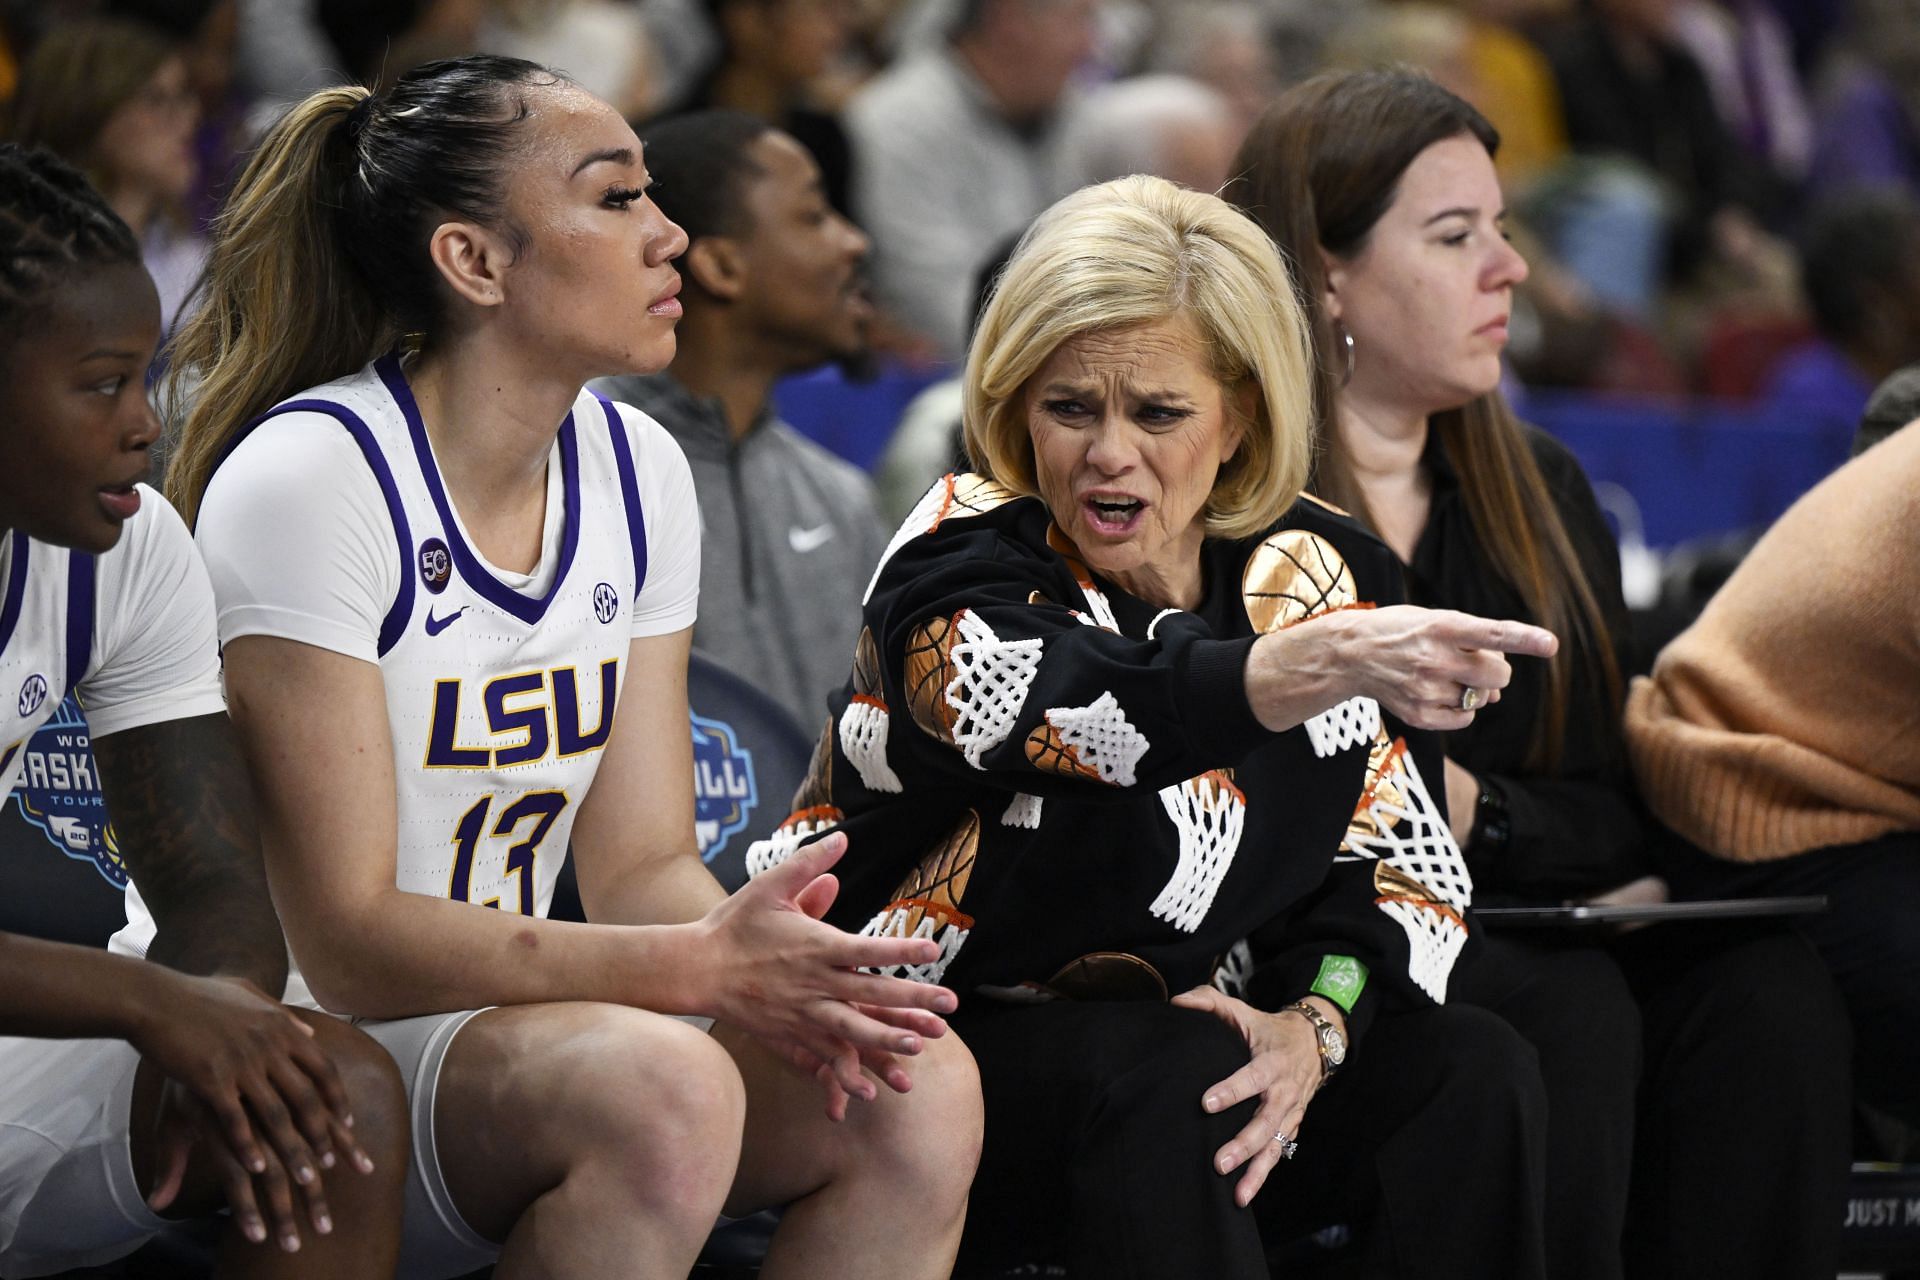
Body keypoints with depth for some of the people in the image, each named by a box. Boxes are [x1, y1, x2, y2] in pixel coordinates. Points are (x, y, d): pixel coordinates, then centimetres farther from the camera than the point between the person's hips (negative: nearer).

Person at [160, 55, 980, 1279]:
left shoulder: (636, 472, 6)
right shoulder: (308, 479, -17)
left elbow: (642, 863, 6)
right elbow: (345, 944, -21)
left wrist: (771, 970, -19)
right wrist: (702, 966, -30)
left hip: (508, 1017, 7)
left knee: (921, 1086, -17)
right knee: (662, 1087, -35)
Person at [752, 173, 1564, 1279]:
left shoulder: (1314, 574, 3)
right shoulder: (962, 558, -12)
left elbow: (1404, 857, 3)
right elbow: (1056, 709, -37)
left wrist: (1311, 1025, -19)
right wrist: (1301, 671, -54)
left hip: (1204, 1034, 5)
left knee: (1473, 1072, -18)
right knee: (1170, 1076, -33)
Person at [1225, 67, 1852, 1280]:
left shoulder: (1540, 488, 17)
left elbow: (1619, 816, 10)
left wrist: (1480, 814, -9)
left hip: (1503, 934, 6)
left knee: (1769, 993, -23)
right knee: (1569, 1007, -33)